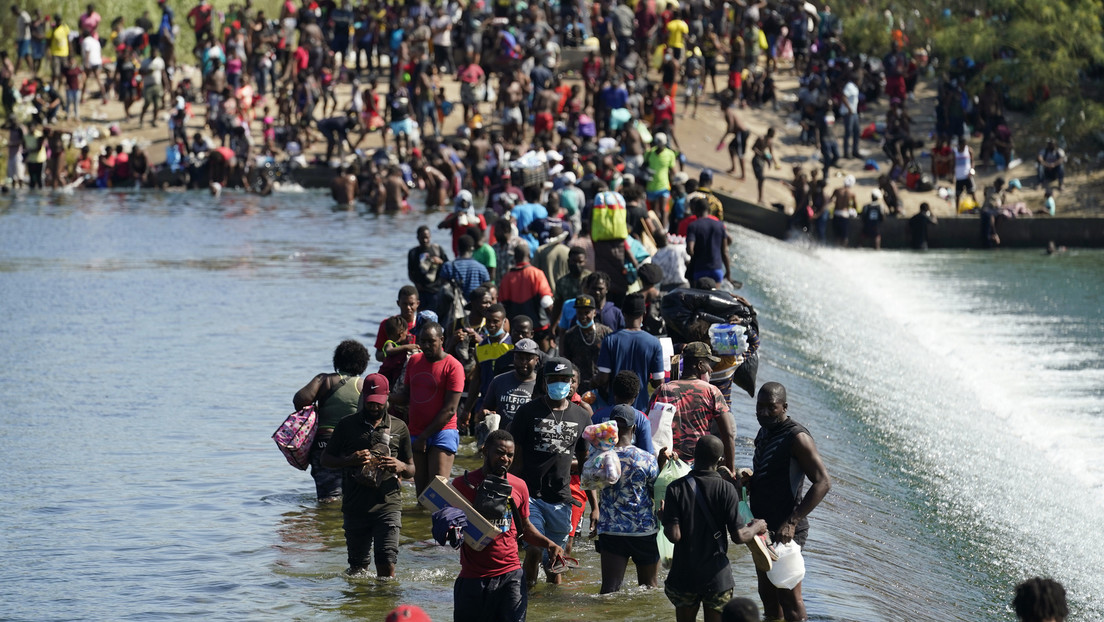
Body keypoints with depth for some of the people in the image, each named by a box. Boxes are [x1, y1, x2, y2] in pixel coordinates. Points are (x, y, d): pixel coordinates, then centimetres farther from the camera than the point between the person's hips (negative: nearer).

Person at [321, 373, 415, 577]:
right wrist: (350, 461, -11)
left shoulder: (399, 428, 9)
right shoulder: (347, 425, 6)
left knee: (386, 560, -14)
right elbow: (326, 459, 10)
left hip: (388, 505, -1)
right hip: (355, 506, 1)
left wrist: (401, 467, -10)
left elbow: (411, 470, 15)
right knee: (358, 564, 9)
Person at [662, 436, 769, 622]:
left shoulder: (676, 488, -9)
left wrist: (664, 519, 6)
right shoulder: (726, 490, -10)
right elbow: (738, 536, -12)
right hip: (717, 577, -1)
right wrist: (756, 527, 8)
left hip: (683, 577, 1)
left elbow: (674, 535, -15)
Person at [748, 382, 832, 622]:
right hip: (763, 526, 9)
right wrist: (748, 481, 5)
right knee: (767, 593, 17)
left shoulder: (796, 438, -18)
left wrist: (792, 522, -31)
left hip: (785, 531, -9)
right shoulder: (764, 433, 10)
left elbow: (822, 482, -25)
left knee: (788, 596, -4)